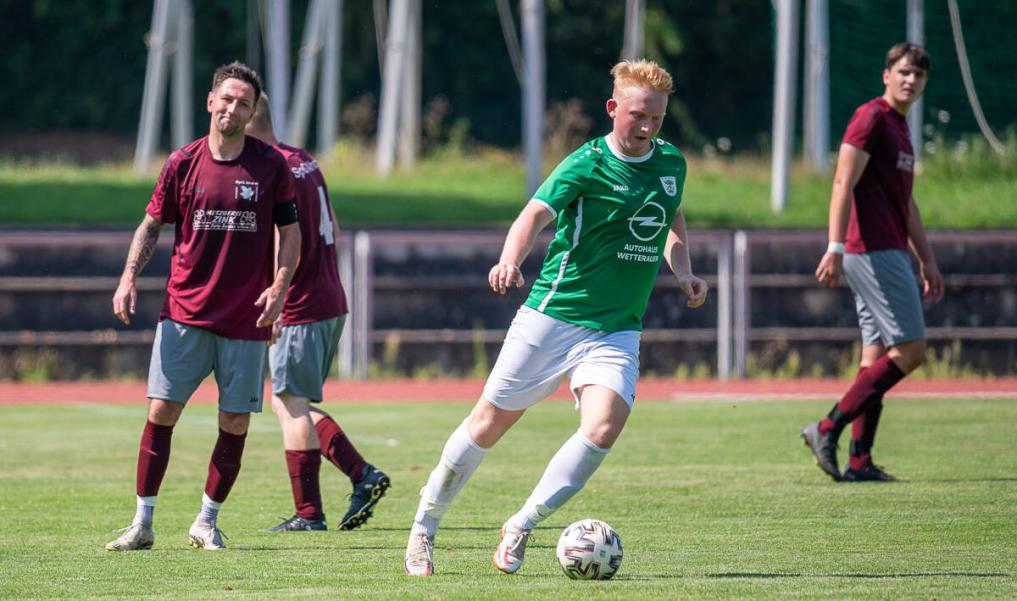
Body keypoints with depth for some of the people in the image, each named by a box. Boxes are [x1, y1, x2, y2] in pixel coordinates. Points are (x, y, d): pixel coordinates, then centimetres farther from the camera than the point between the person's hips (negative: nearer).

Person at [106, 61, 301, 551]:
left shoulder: (271, 166, 1)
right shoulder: (183, 163, 3)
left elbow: (289, 231, 7)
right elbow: (152, 224, 11)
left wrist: (279, 286, -9)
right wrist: (129, 278, -3)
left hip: (246, 321, 0)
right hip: (184, 313, 0)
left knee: (235, 425, 0)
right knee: (161, 413, -5)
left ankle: (206, 523, 16)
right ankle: (142, 524, 2)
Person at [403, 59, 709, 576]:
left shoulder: (672, 164, 7)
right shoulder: (587, 164, -11)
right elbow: (535, 213, -26)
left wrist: (684, 274, 11)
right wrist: (510, 260, -46)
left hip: (618, 330, 4)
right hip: (553, 315, -4)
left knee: (603, 427, -21)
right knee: (490, 422, 4)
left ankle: (521, 526, -5)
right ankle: (425, 524, 23)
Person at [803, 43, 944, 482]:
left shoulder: (900, 128, 21)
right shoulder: (871, 118, -9)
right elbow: (843, 183, -17)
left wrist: (927, 260, 28)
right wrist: (835, 247, -26)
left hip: (887, 253, 10)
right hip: (873, 251, -10)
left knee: (876, 358, 6)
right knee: (909, 348, -12)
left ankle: (859, 462, 4)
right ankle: (828, 429, -12)